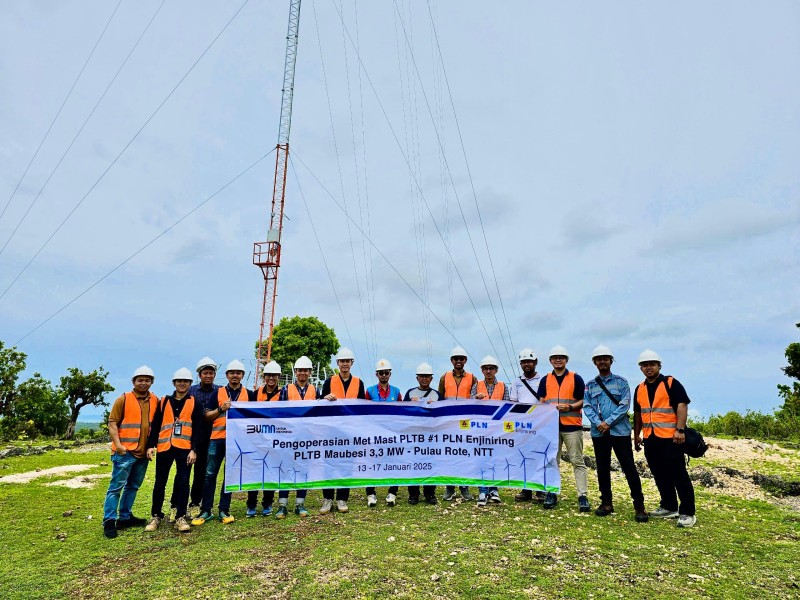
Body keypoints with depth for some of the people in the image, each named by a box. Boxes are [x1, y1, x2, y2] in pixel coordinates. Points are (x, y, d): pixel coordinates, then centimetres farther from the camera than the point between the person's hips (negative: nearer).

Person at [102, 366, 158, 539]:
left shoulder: (155, 401, 7)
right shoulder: (123, 399, -5)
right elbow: (112, 423, -6)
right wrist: (118, 444, -16)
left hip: (143, 452, 5)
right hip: (125, 452, -5)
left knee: (133, 486, 14)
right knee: (116, 486, -2)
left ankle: (125, 517, 27)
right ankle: (109, 521, 8)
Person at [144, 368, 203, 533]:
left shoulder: (194, 403, 6)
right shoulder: (164, 402, 11)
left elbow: (197, 429, 0)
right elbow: (155, 425, 9)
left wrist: (194, 449, -8)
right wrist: (151, 445, -1)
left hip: (184, 448, -2)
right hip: (164, 447, 2)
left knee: (183, 482, -1)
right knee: (160, 483, 10)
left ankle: (180, 517, 10)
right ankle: (156, 516, 26)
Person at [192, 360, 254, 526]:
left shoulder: (249, 394, 7)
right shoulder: (218, 392, 6)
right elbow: (207, 416, 4)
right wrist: (221, 408, -11)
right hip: (217, 437, 0)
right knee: (210, 474, 3)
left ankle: (224, 510, 19)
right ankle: (206, 511, 14)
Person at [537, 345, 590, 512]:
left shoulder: (576, 378, 4)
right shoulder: (545, 380, 11)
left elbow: (584, 400, 2)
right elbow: (541, 402, 10)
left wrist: (571, 407, -15)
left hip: (572, 425, -2)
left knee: (578, 461, 1)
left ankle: (583, 496, 6)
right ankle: (551, 493, 17)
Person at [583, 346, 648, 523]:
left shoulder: (621, 382, 2)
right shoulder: (590, 385, 9)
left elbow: (624, 405, -7)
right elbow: (587, 407, 2)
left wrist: (609, 422, -14)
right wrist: (598, 423, -14)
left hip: (620, 431, -3)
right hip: (598, 433, 3)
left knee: (629, 467, -2)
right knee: (602, 468, 10)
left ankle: (639, 505, 9)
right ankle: (606, 502, 22)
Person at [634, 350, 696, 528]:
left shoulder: (671, 383, -5)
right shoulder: (639, 389, 14)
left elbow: (682, 406, -13)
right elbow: (637, 413, 20)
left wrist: (680, 430, -22)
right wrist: (636, 435, 19)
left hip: (670, 438, -6)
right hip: (650, 439, 7)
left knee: (678, 474, -3)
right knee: (660, 476, 13)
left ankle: (687, 513, 6)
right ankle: (669, 507, 26)